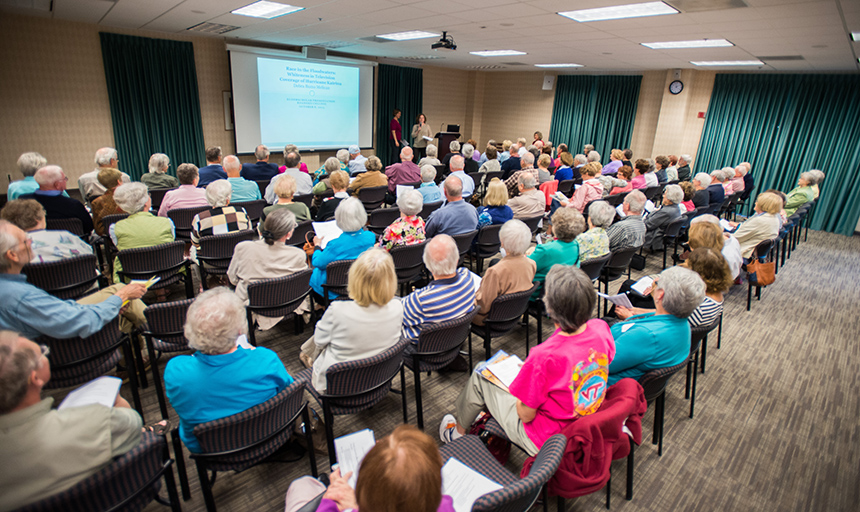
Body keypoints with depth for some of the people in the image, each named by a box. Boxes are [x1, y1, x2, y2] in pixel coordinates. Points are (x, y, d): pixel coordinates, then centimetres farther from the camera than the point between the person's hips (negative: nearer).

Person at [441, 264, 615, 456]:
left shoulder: (544, 356, -38)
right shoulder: (601, 329, -18)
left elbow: (526, 415, -22)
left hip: (545, 440, -6)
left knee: (480, 376, 12)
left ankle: (458, 432, 40)